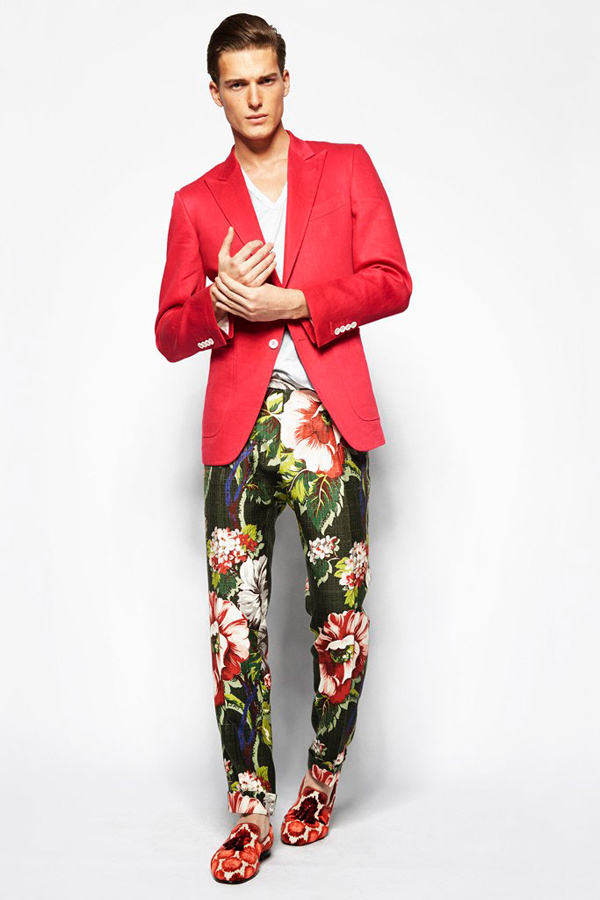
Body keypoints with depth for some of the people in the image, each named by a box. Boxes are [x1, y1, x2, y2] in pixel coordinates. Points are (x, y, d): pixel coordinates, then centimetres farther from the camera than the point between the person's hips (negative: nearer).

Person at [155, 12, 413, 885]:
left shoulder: (347, 167, 12)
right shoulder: (196, 203, 15)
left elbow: (392, 282, 1)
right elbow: (170, 334, 11)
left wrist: (289, 302, -10)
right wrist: (220, 302, -10)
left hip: (329, 419, -1)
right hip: (239, 427, 1)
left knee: (339, 612, 0)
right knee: (235, 622, -3)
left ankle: (322, 780, 22)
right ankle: (251, 813, 7)